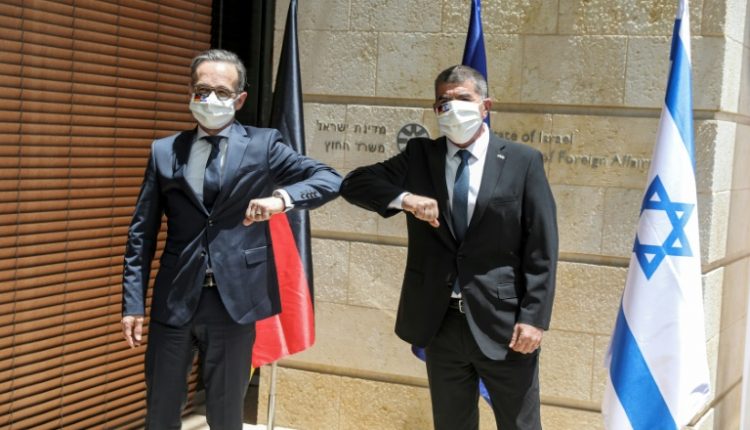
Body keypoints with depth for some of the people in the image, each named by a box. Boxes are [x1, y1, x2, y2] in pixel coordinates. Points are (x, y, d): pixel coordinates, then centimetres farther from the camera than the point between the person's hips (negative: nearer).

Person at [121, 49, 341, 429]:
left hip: (234, 300, -2)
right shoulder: (164, 151, 7)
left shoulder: (263, 145, 2)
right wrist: (133, 302, 0)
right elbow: (142, 232, 6)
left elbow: (330, 179, -4)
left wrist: (282, 197, -23)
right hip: (174, 300, 2)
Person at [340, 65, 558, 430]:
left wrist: (533, 318, -12)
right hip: (440, 322, 3)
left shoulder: (523, 161, -2)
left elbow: (541, 251, -4)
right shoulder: (419, 156, 6)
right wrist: (405, 198, -19)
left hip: (503, 322, -3)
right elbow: (354, 183, -1)